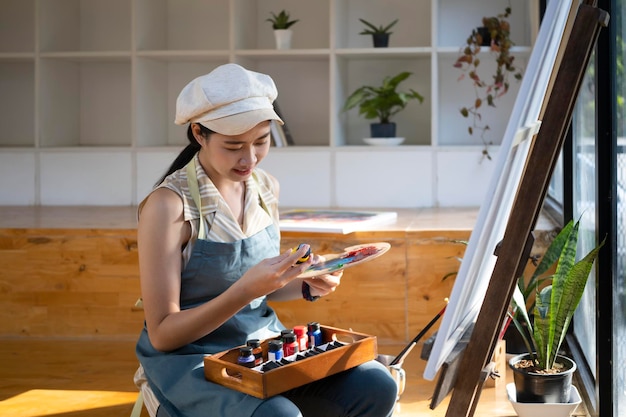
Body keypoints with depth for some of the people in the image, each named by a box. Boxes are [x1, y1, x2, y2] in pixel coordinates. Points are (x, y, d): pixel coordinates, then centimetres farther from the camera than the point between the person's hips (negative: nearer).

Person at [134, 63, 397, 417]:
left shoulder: (265, 188, 3)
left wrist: (306, 285, -6)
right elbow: (162, 334, -16)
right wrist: (244, 290, -30)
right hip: (191, 358, -6)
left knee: (377, 388, -14)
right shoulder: (170, 203, -17)